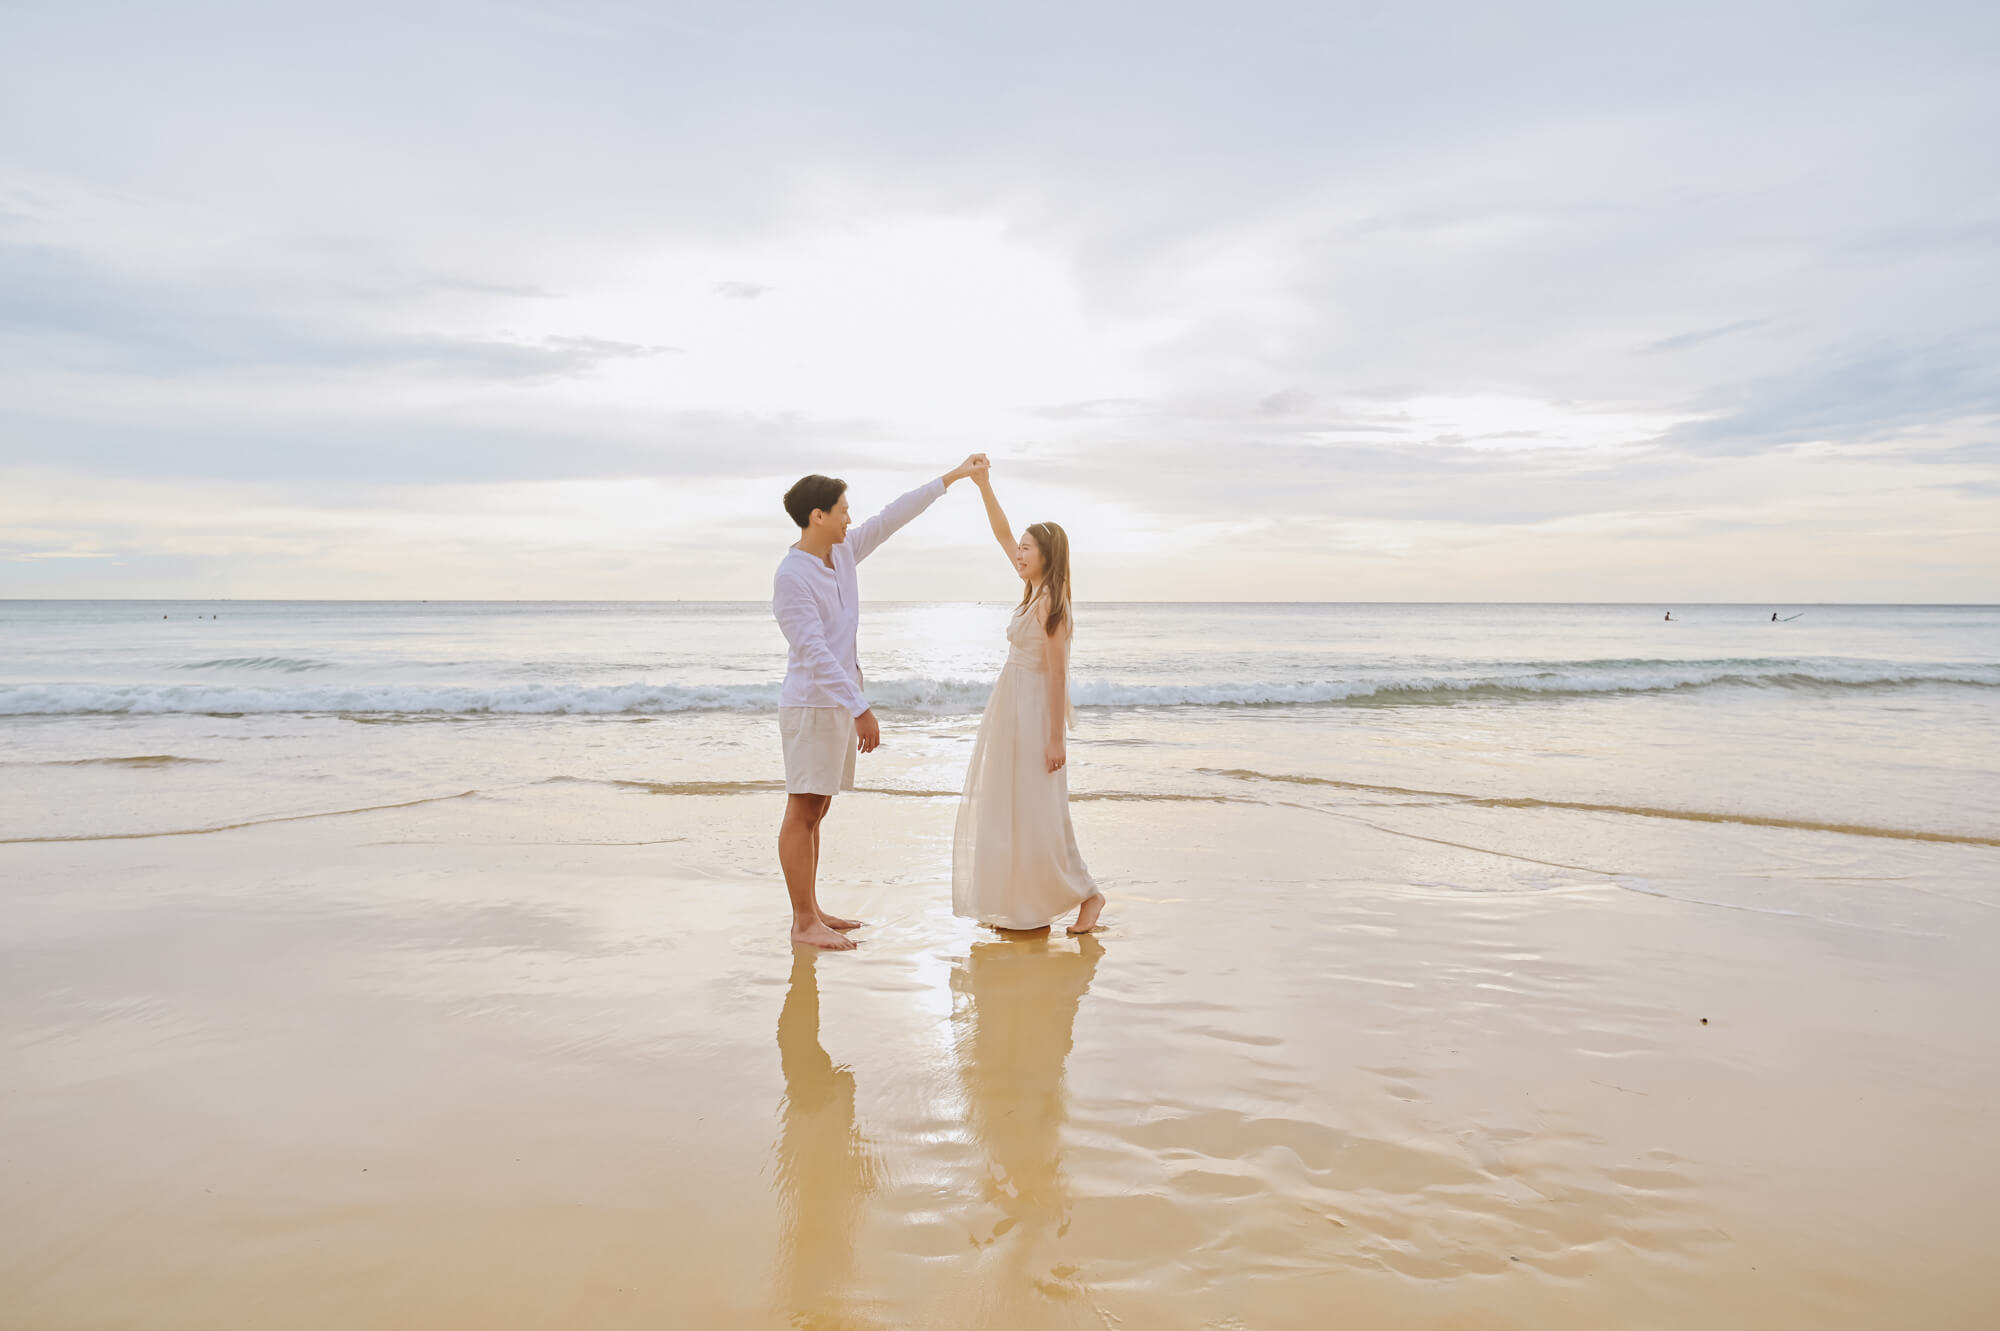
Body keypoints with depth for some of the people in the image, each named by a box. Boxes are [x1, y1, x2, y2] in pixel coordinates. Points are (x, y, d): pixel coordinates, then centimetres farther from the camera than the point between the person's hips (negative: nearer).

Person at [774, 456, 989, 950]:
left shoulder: (843, 550, 7)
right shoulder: (792, 576, -17)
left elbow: (893, 517, 16)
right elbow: (815, 653, -22)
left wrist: (954, 475, 20)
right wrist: (861, 709, -24)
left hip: (840, 701, 9)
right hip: (812, 703, -9)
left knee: (818, 810, 13)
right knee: (803, 813, -3)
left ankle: (812, 911, 21)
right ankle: (803, 922, 4)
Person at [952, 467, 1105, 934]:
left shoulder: (1050, 602, -17)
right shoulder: (1035, 590, 6)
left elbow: (1058, 672, -20)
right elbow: (1002, 536, 15)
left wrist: (1056, 738, -21)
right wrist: (983, 486, 9)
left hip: (1033, 712, -9)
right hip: (1012, 710, 9)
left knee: (1038, 814, -4)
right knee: (1009, 811, 12)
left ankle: (1087, 893, 8)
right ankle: (1020, 903, 19)